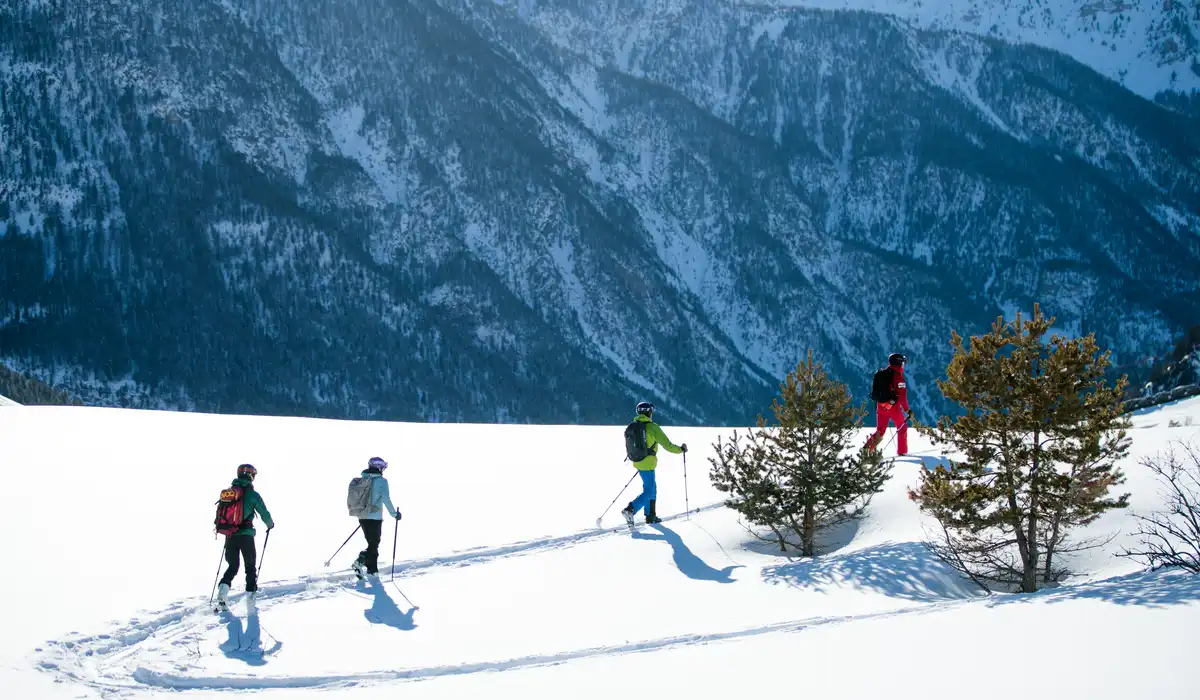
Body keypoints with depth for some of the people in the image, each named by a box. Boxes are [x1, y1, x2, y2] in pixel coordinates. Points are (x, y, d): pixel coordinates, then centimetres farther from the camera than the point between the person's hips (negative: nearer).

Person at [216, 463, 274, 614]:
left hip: (230, 536, 4)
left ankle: (222, 591, -6)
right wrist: (270, 524, 18)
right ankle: (250, 604, 2)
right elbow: (264, 513, -4)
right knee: (251, 568, 10)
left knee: (232, 567, 19)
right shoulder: (252, 494, -8)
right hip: (246, 535, -4)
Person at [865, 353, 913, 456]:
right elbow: (902, 395, -17)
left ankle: (867, 447, -9)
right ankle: (901, 452, 19)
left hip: (881, 406, 5)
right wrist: (907, 410, -13)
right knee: (902, 428, 16)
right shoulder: (898, 376, -12)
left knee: (880, 430, 12)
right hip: (894, 407, -5)